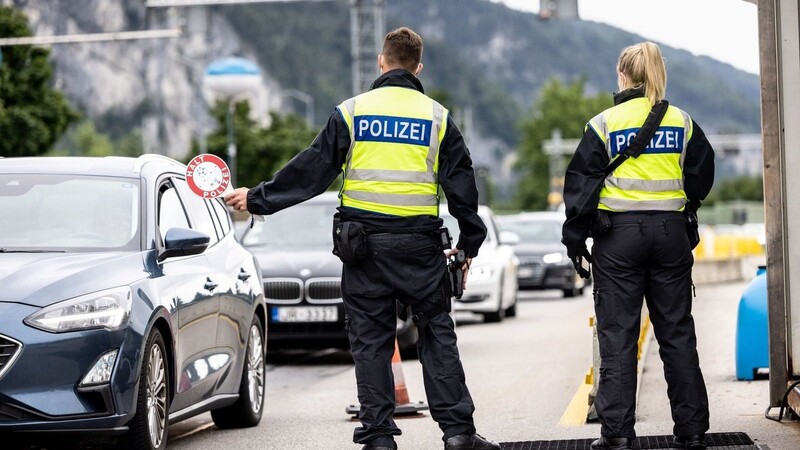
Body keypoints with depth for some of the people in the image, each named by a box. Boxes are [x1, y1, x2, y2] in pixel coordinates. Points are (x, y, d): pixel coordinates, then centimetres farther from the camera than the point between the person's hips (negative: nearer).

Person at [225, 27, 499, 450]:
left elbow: (309, 170, 1)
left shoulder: (352, 112, 1)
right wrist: (469, 245, 16)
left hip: (363, 242, 0)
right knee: (437, 336, 7)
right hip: (419, 244, 0)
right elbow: (461, 184, 8)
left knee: (370, 341, 5)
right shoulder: (438, 117, 5)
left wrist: (257, 199, 10)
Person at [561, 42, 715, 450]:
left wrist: (575, 237, 4)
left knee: (617, 336, 2)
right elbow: (702, 176, 12)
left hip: (618, 235, -3)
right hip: (670, 232, 3)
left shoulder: (604, 124, -5)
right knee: (677, 333, 8)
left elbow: (582, 183, -4)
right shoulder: (682, 122, 3)